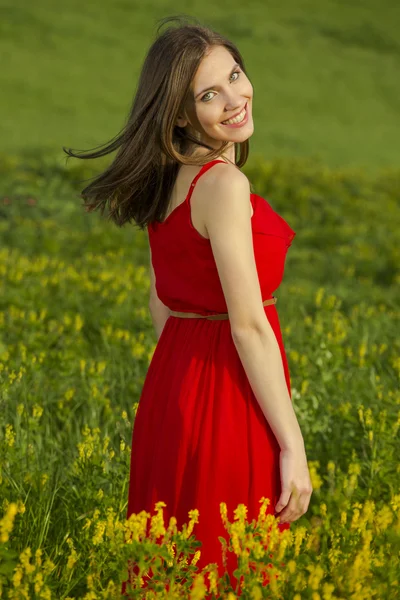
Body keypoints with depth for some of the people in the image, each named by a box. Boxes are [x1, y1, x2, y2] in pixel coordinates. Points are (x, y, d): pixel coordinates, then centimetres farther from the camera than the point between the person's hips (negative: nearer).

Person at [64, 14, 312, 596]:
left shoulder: (167, 178, 8)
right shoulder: (223, 183, -18)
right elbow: (248, 325, -20)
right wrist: (293, 447, -17)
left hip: (171, 390, 8)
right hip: (233, 401, -8)